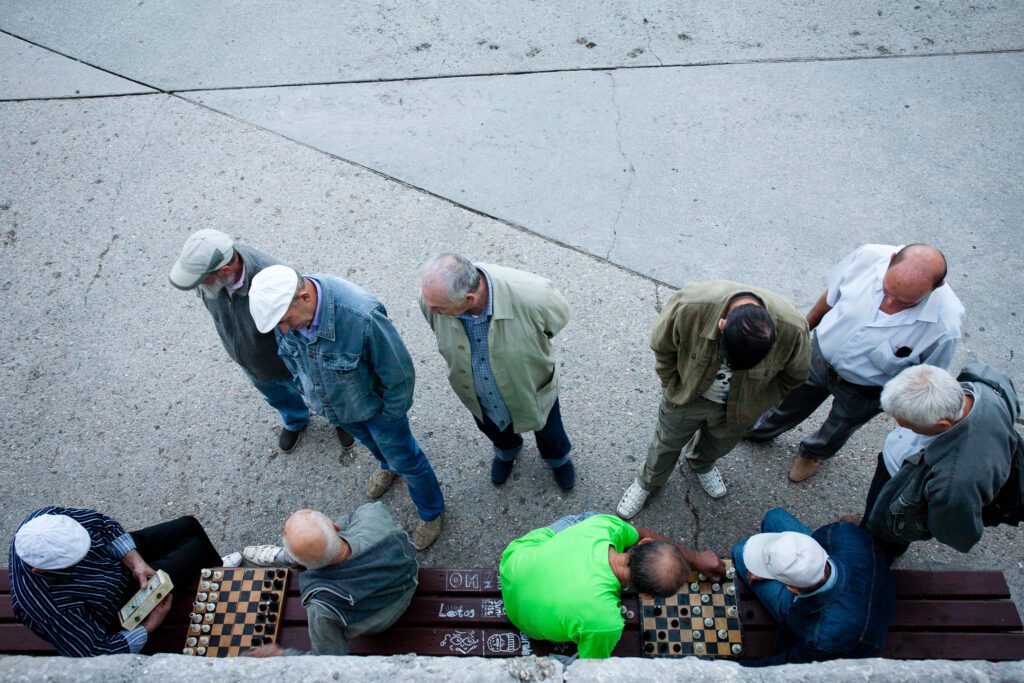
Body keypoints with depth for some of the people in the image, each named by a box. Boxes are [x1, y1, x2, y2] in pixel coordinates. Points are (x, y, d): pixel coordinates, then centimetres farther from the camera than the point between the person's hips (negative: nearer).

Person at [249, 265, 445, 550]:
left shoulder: (361, 316, -44)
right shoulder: (283, 306, -25)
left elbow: (398, 372, -27)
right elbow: (290, 355, 0)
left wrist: (390, 414, -13)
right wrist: (310, 391, 9)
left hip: (373, 406, -5)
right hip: (333, 406, 5)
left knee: (405, 460, 17)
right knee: (370, 442, 34)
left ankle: (431, 512, 44)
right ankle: (387, 467, 68)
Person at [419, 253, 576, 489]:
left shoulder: (531, 296, -43)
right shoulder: (432, 296, -34)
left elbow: (558, 316, -16)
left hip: (532, 389, -2)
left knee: (548, 432, 31)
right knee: (494, 431, 35)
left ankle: (557, 457, 67)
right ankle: (507, 450, 71)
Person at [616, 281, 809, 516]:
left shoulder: (792, 328, -36)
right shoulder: (689, 306, -41)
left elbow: (792, 376, -11)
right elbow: (662, 348, -17)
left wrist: (752, 407, -7)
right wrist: (675, 390, -8)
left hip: (737, 408, 2)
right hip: (688, 397, -1)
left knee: (719, 445, 31)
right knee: (666, 443, 24)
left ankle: (702, 465, 65)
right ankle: (648, 482, 54)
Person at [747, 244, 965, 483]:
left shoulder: (944, 326, -37)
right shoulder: (870, 256, -32)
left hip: (862, 393, -1)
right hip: (820, 354, 2)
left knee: (837, 429, 30)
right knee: (789, 403, 29)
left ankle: (813, 452, 64)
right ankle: (762, 429, 62)